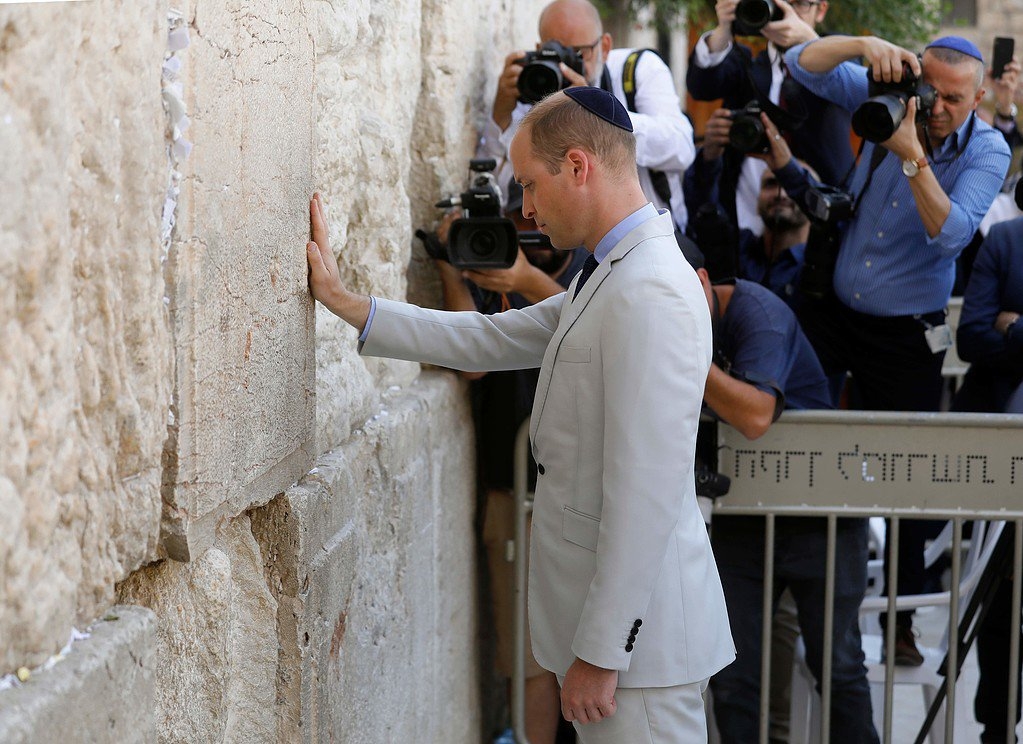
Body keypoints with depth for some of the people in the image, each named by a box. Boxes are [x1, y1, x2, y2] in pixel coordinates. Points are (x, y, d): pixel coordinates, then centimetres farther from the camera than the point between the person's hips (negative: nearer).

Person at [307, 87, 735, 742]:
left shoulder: (650, 295, -21)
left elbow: (645, 493, -24)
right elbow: (493, 341, 21)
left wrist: (600, 652, -21)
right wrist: (349, 305, 17)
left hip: (639, 633, -10)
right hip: (599, 609, 10)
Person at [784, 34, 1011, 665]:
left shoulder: (986, 153, -12)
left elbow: (952, 234, -27)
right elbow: (804, 65, -9)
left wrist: (913, 157, -36)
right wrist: (864, 44, -27)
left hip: (908, 332, -3)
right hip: (833, 310, 3)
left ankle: (902, 617, 16)